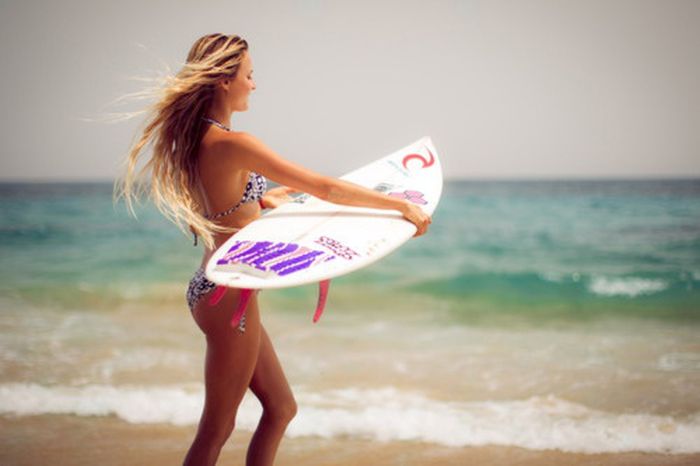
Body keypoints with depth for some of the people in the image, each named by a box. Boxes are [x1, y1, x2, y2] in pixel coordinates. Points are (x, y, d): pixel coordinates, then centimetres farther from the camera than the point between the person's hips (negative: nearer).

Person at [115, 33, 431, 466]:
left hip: (213, 286, 9)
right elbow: (323, 187, -23)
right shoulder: (233, 143, -21)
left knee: (281, 407, 18)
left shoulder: (197, 139, 6)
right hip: (228, 295, -9)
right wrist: (403, 205, -17)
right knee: (217, 427, 4)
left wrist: (263, 199, 20)